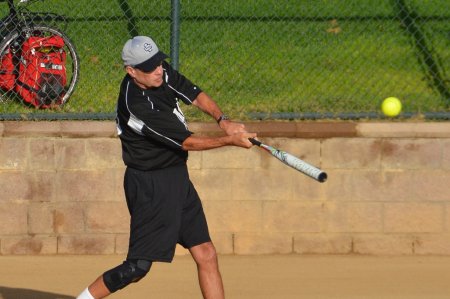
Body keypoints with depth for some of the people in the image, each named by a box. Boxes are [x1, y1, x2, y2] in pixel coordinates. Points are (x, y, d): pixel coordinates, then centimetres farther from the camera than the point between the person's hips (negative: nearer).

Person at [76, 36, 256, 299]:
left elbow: (196, 96, 8)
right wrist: (230, 140, -20)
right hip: (150, 185, -8)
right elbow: (187, 142, -22)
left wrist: (223, 120, -9)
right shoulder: (136, 106, -26)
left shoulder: (163, 74, -3)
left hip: (178, 178, 8)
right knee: (138, 266, -8)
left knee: (206, 255, 6)